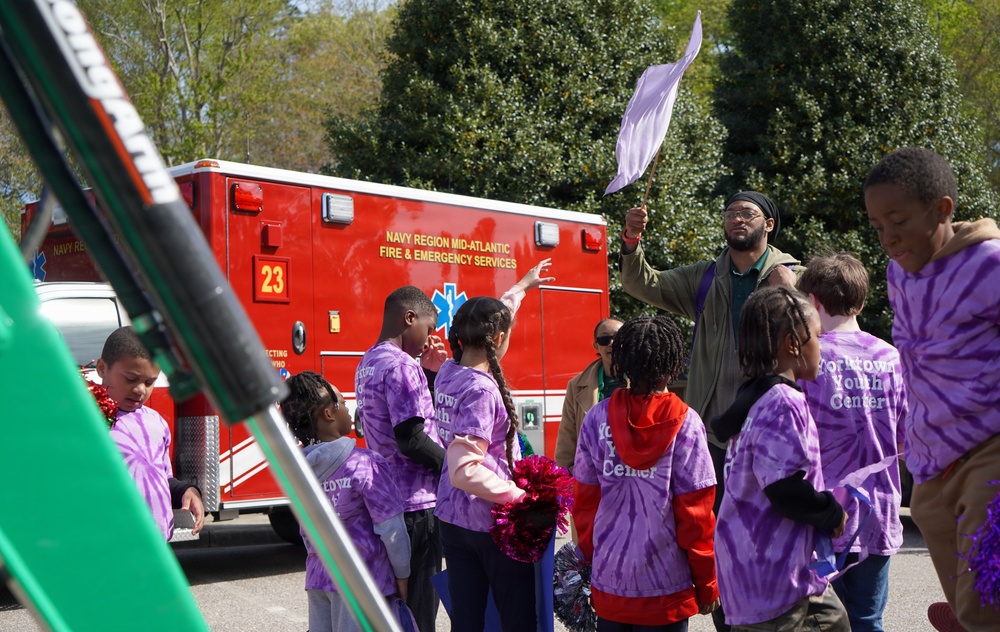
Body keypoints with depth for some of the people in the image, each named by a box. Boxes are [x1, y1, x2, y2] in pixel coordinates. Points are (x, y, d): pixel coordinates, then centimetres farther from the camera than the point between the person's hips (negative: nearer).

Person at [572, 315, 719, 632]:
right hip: (665, 585, -3)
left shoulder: (597, 418, -2)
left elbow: (584, 499, 3)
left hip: (608, 582, 3)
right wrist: (707, 585, 1)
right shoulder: (684, 423, -10)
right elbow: (695, 511, -8)